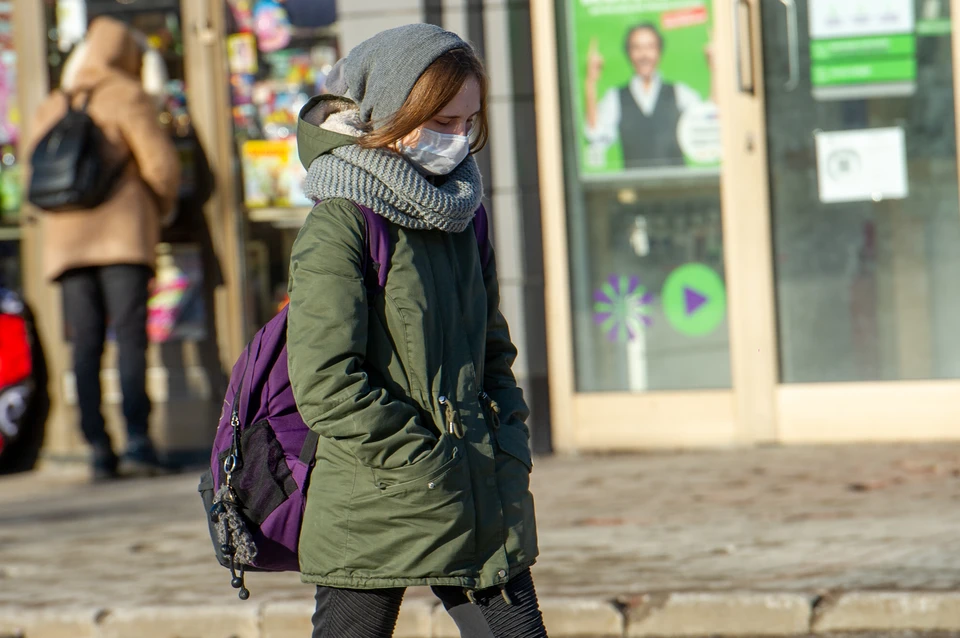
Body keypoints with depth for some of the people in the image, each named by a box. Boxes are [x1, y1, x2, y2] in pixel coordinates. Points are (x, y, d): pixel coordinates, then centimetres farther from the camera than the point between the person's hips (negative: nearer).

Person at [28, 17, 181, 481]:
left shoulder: (50, 108, 18)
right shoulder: (127, 98, 2)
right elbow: (160, 165, -4)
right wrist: (160, 209, 14)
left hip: (66, 240, 4)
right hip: (122, 234, -4)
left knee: (85, 347, 1)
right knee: (130, 338, -8)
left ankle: (98, 448, -5)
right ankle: (137, 440, -18)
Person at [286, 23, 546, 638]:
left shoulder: (462, 215, 13)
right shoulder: (339, 224, -10)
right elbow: (325, 383, -17)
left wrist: (509, 456, 5)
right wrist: (426, 465, -17)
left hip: (480, 509, 7)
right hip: (373, 513, -6)